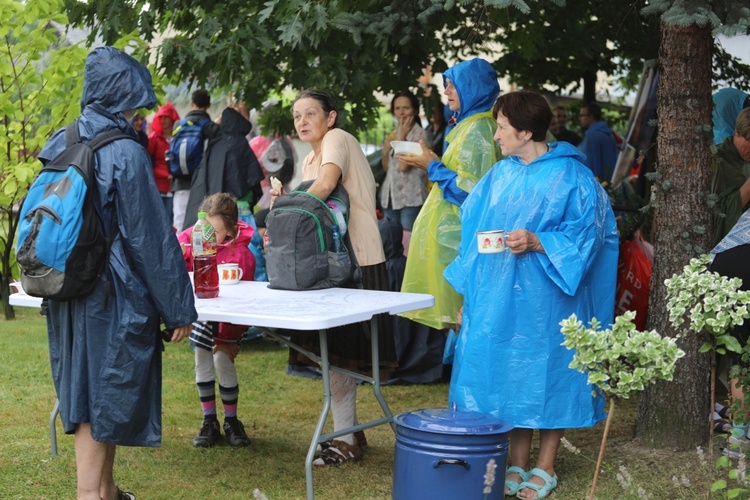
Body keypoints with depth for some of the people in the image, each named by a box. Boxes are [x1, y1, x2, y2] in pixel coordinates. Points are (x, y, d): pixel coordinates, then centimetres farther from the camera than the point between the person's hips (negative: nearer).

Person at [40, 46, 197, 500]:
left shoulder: (61, 145, 5)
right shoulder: (126, 154, -17)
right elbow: (150, 237, -15)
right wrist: (179, 307, -8)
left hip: (66, 297, 7)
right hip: (113, 296, -7)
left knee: (87, 394, 17)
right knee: (105, 399, 1)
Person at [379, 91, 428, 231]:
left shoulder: (419, 133, -7)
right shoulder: (394, 134, 14)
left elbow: (404, 165, -17)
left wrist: (401, 137, -10)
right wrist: (385, 151, 1)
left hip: (410, 198, -7)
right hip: (390, 197, 7)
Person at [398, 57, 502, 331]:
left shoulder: (477, 130, -14)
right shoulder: (469, 125, 17)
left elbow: (472, 189, -21)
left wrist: (433, 167, -12)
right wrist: (433, 163, 16)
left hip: (457, 235, -10)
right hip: (453, 228, 10)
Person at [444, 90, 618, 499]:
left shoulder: (571, 177, -8)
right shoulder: (501, 175, 9)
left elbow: (587, 233, -9)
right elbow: (475, 229, 14)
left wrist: (538, 242, -23)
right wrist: (468, 294, 13)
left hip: (545, 297, -5)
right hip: (499, 296, 5)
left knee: (545, 372, 3)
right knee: (510, 373, 8)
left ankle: (545, 466, 18)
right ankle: (517, 464, 20)